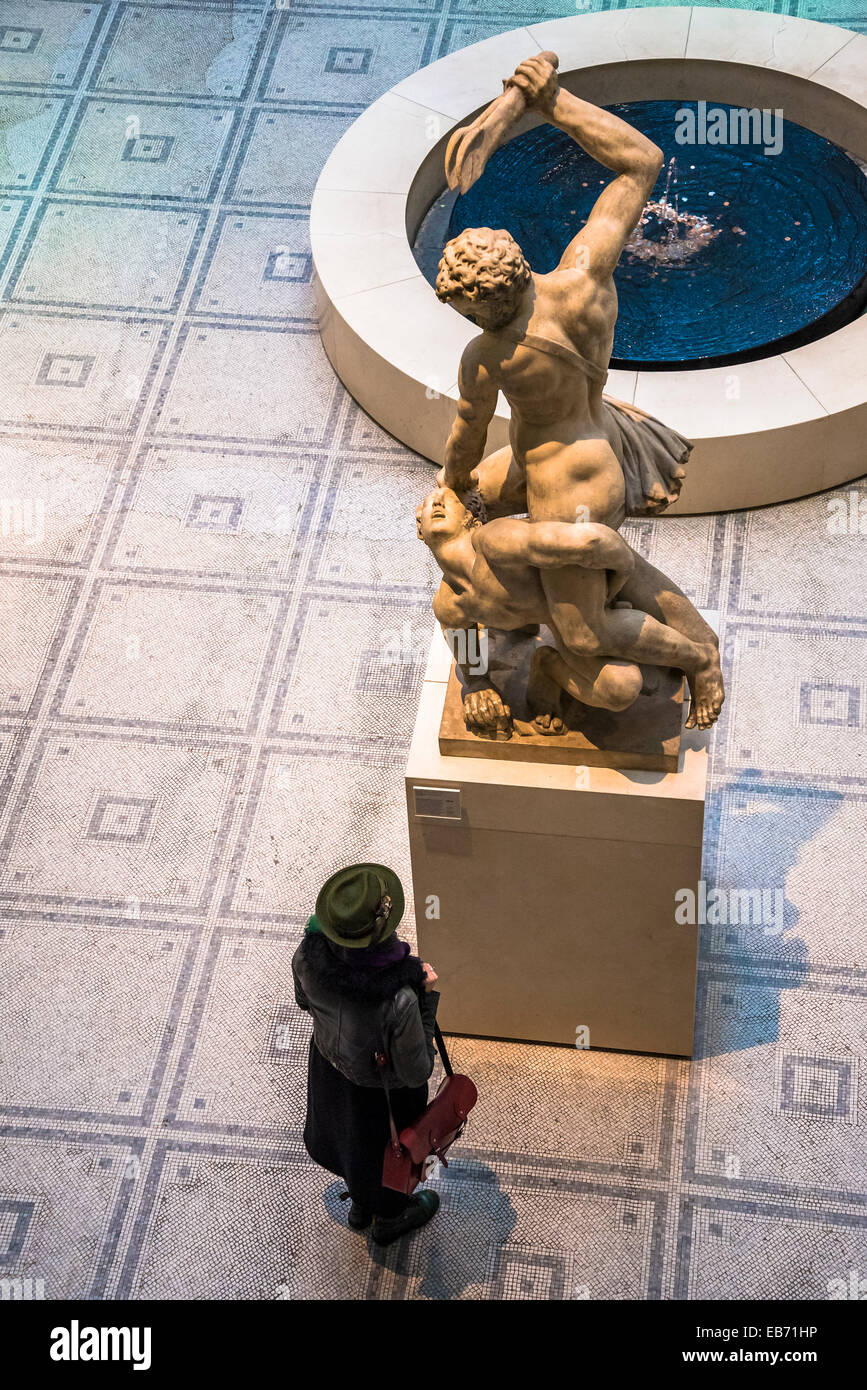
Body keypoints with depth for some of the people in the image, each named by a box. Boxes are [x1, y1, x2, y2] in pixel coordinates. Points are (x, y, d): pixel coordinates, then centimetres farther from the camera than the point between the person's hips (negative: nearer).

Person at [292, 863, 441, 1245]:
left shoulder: (309, 956, -31)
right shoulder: (398, 999, -46)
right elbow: (415, 1073, -28)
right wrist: (426, 997, -25)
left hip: (330, 1064, 4)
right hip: (381, 1087, -4)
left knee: (347, 1133, 36)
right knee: (388, 1147, 30)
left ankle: (360, 1204, 66)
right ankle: (389, 1218, 62)